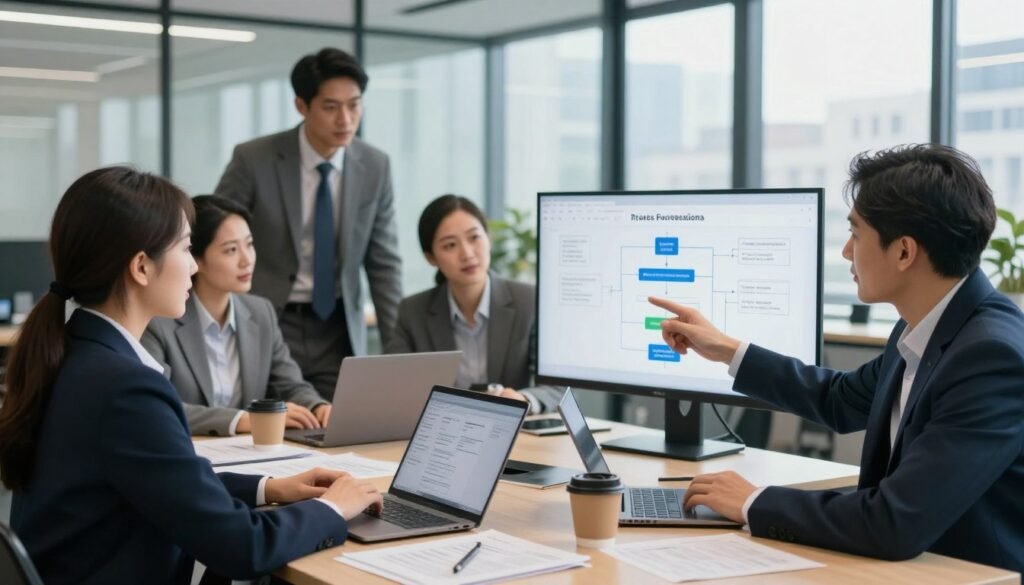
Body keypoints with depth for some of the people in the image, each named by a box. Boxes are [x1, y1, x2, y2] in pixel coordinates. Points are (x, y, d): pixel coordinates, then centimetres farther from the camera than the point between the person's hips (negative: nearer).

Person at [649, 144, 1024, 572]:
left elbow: (897, 525, -29)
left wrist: (755, 504, -17)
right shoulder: (924, 327, 1)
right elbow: (840, 401, 20)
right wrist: (726, 350, 20)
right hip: (918, 568, 7)